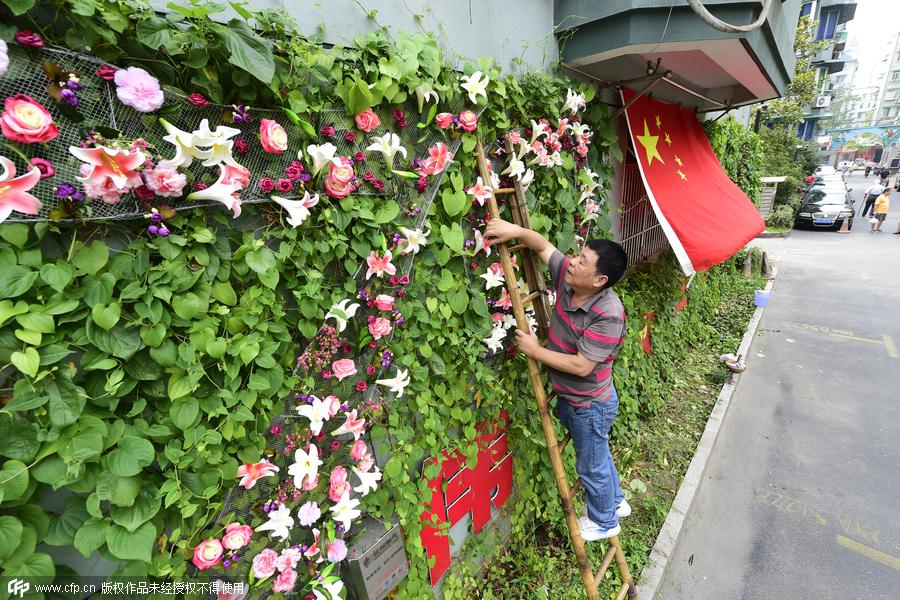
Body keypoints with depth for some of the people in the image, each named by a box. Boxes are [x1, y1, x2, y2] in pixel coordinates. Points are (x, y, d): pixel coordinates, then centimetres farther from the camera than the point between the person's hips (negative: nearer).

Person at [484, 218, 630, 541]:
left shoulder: (608, 315, -33)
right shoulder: (567, 277, -13)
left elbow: (581, 366, -32)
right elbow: (543, 245, -1)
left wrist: (536, 351, -24)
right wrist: (516, 231, -19)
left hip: (589, 405, -8)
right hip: (569, 397, 8)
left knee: (592, 465, 18)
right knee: (597, 455, 30)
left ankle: (604, 522, 47)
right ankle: (615, 501, 57)